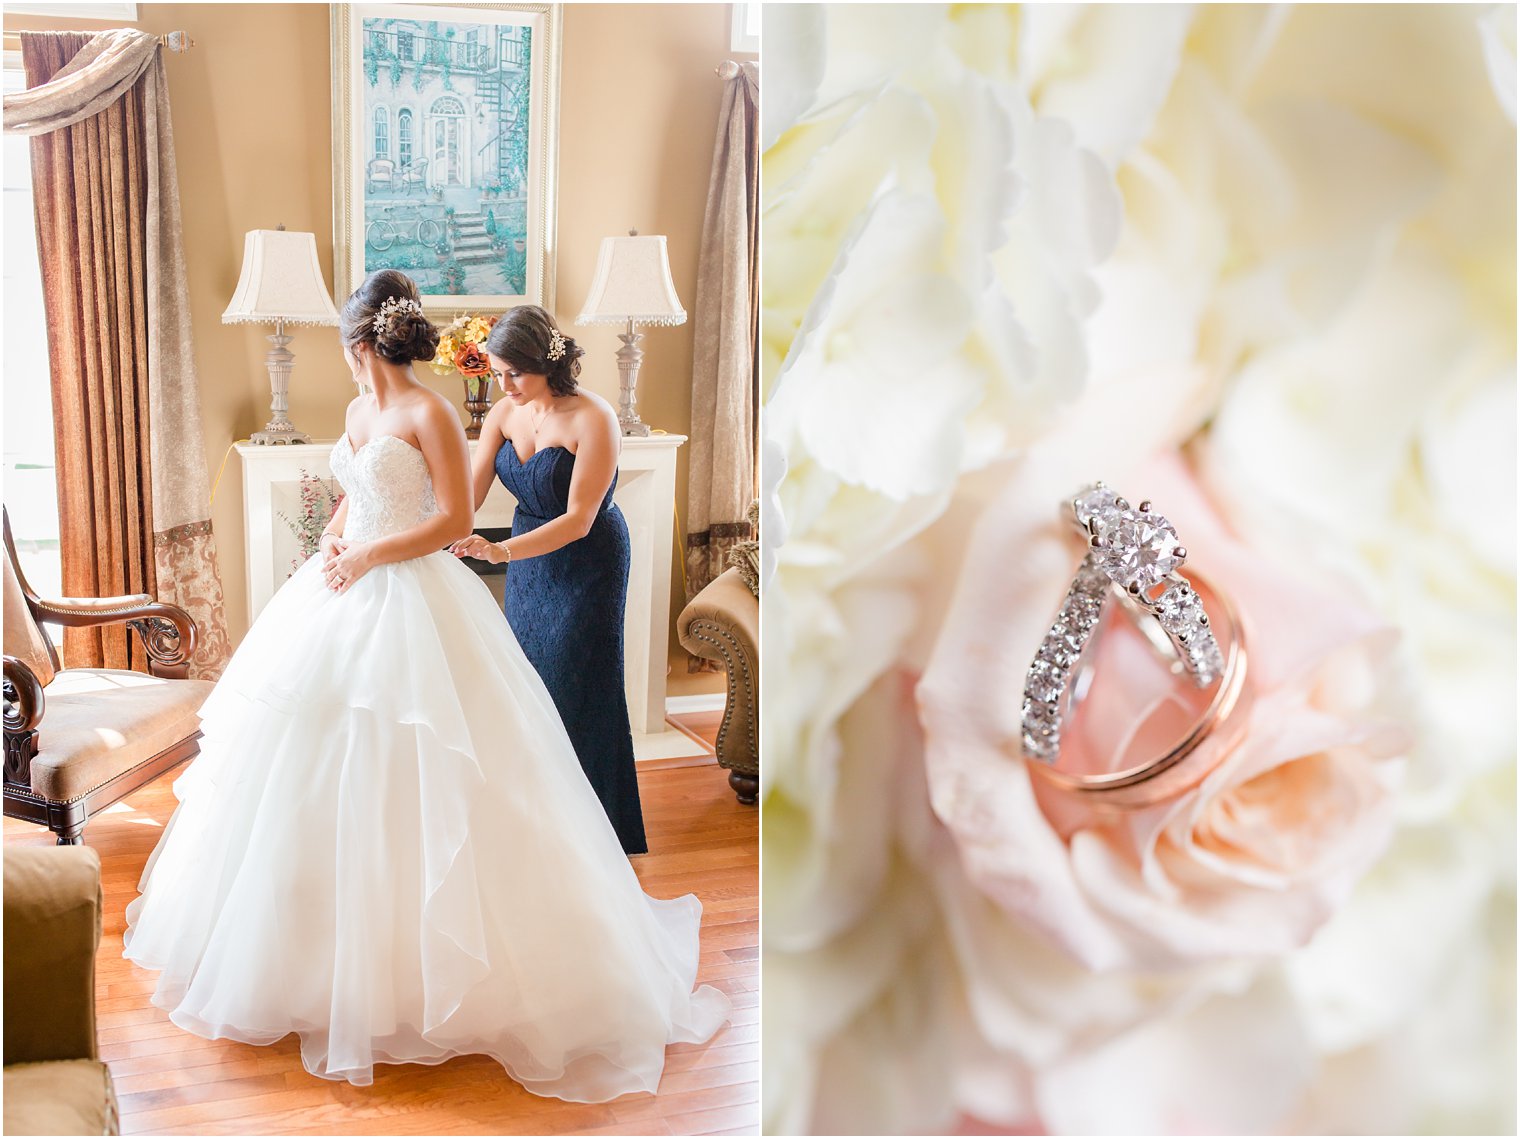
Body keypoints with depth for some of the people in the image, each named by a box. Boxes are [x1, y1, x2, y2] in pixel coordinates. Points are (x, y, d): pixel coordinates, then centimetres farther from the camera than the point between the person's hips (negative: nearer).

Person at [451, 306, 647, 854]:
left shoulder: (593, 419, -21)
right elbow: (465, 499, -3)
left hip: (587, 566, -6)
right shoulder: (504, 415, -2)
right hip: (528, 562, 6)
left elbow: (578, 520, -24)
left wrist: (503, 550, -35)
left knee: (577, 688, -1)